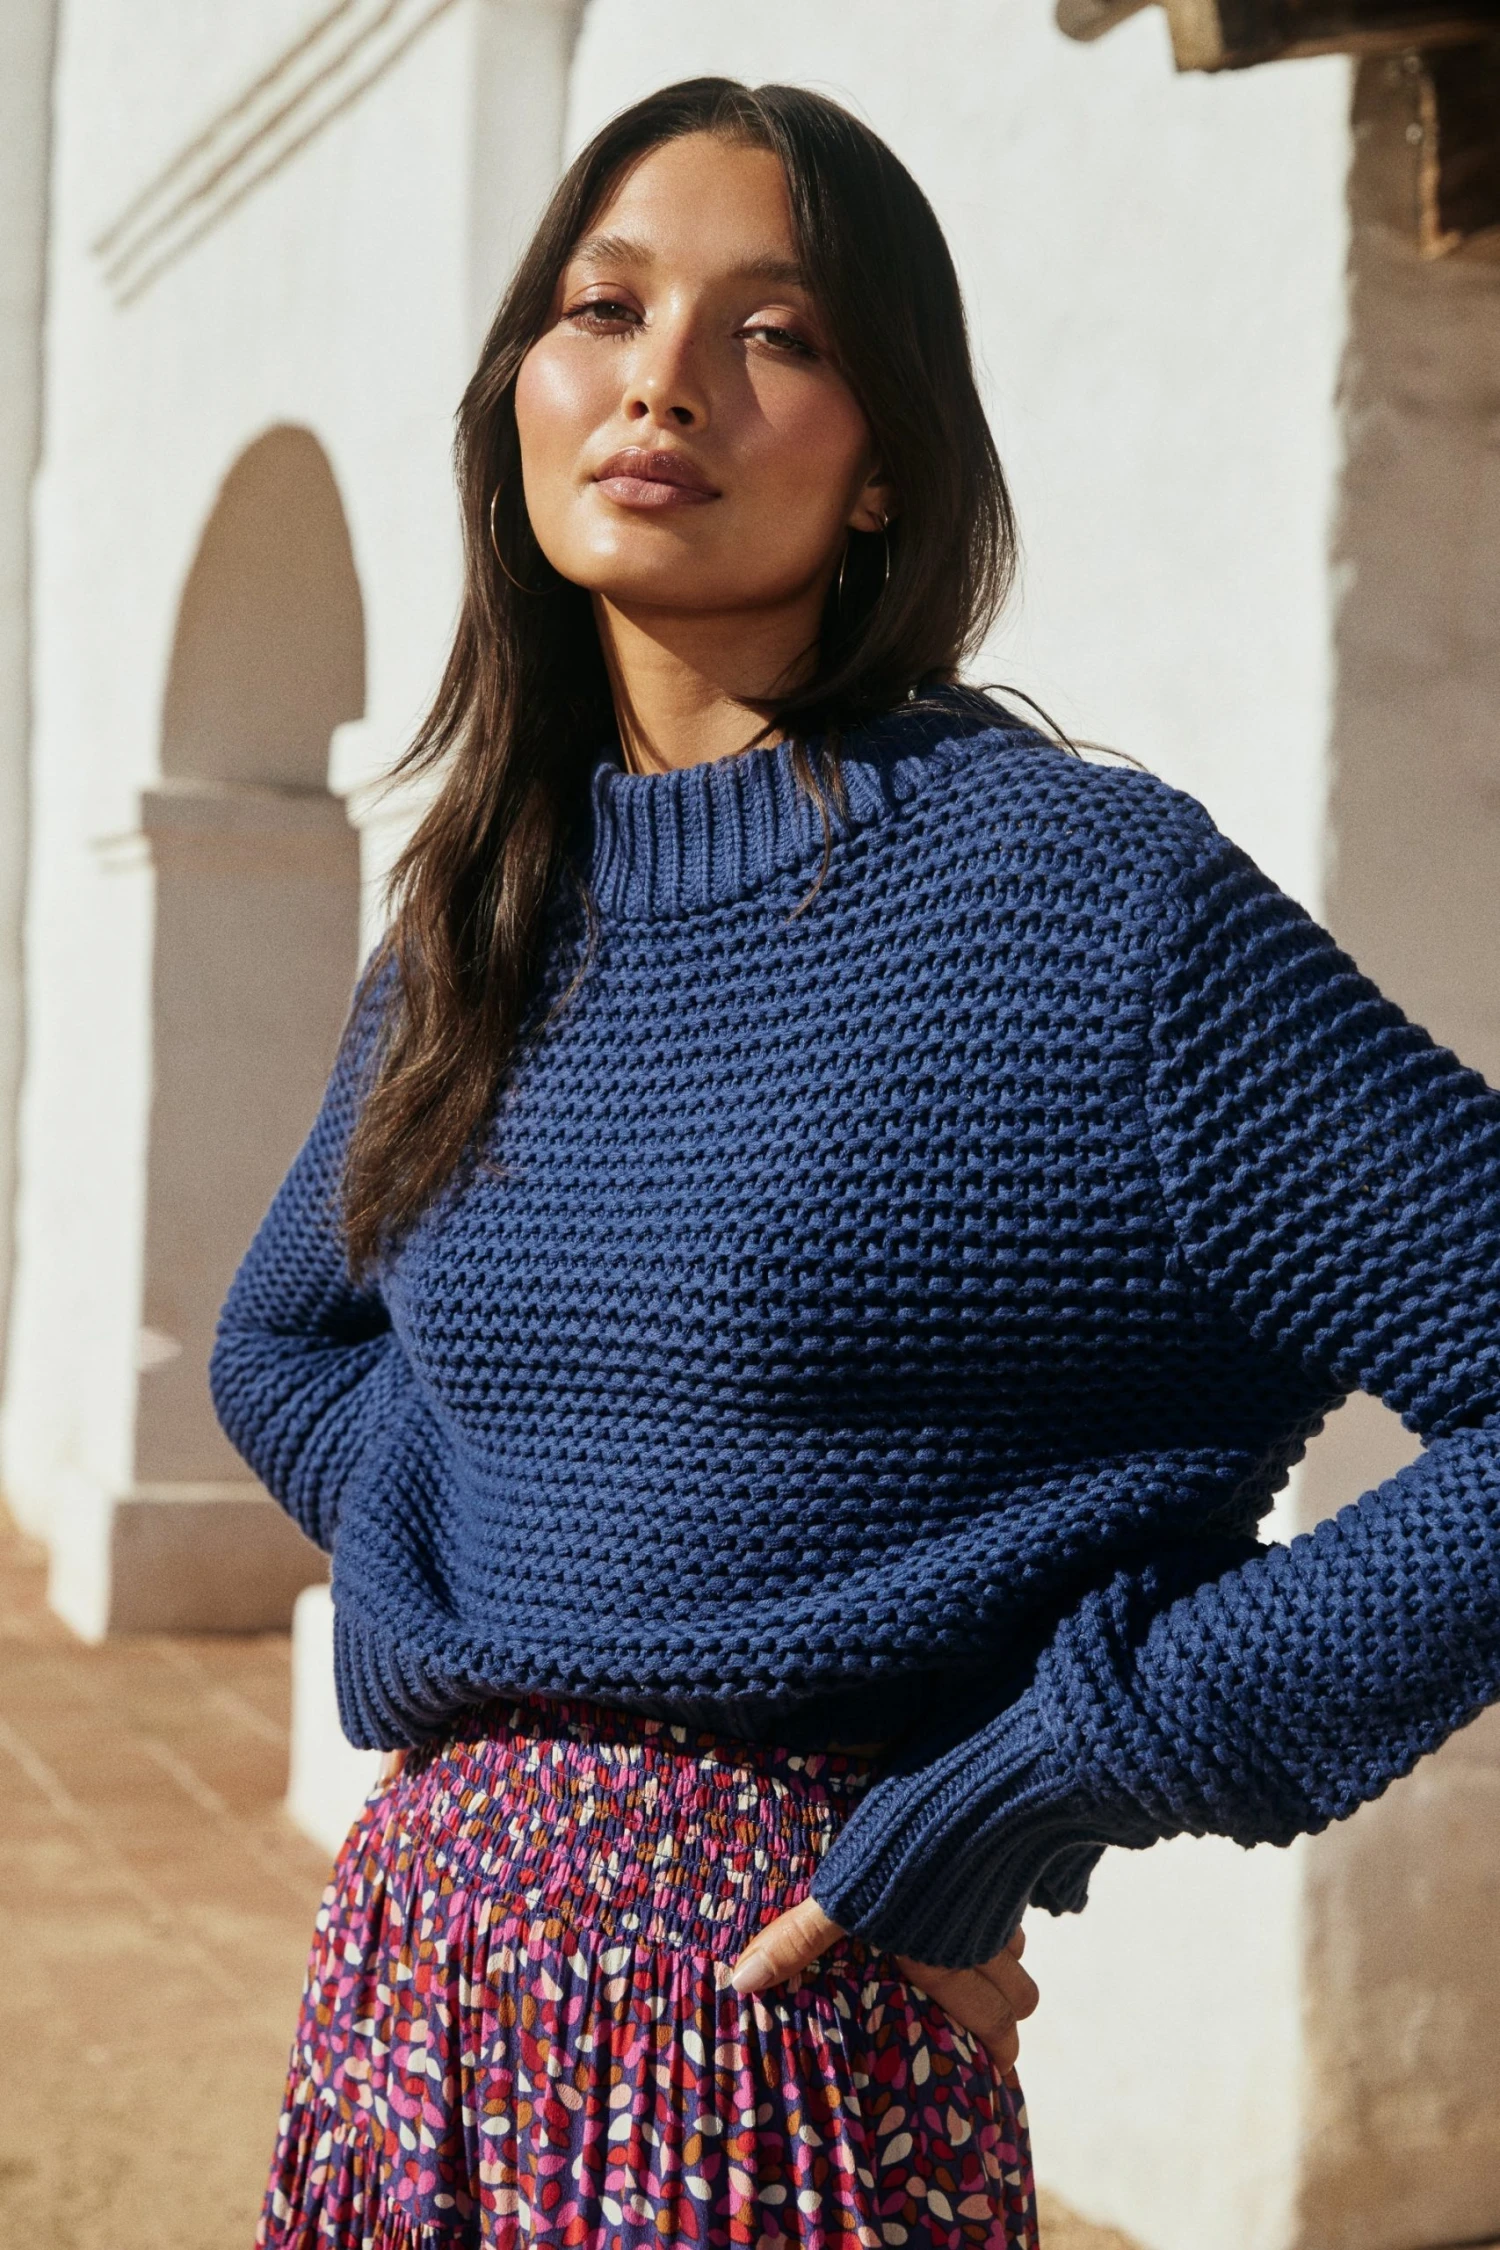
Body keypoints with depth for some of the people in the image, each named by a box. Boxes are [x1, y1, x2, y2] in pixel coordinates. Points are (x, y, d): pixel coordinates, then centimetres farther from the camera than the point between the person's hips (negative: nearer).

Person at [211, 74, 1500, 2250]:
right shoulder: (476, 927, 4)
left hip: (780, 2034, -5)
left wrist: (1024, 1789, -16)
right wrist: (447, 1607, 3)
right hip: (407, 1990, 6)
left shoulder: (1081, 887, -14)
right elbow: (284, 1340, 22)